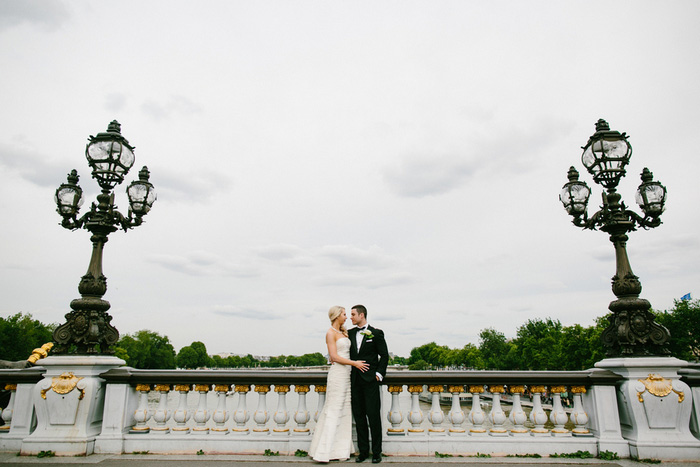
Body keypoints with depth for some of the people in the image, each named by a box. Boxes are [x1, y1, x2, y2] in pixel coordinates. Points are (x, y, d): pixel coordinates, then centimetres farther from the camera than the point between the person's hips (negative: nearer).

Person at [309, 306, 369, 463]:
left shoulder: (343, 332, 15)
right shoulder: (330, 333, -9)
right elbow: (334, 357, -15)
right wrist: (355, 363, -14)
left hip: (346, 374, 8)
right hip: (337, 373, -8)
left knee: (345, 412, 10)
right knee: (333, 411, -5)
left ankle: (341, 450, 17)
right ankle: (323, 451, 3)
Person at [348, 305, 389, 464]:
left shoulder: (376, 333, -1)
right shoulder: (350, 333, 11)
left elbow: (384, 355, 0)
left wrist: (379, 373, -6)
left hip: (370, 379, -4)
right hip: (355, 380, 4)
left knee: (373, 415, -1)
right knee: (359, 416, 8)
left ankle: (376, 452, 10)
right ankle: (363, 451, 18)